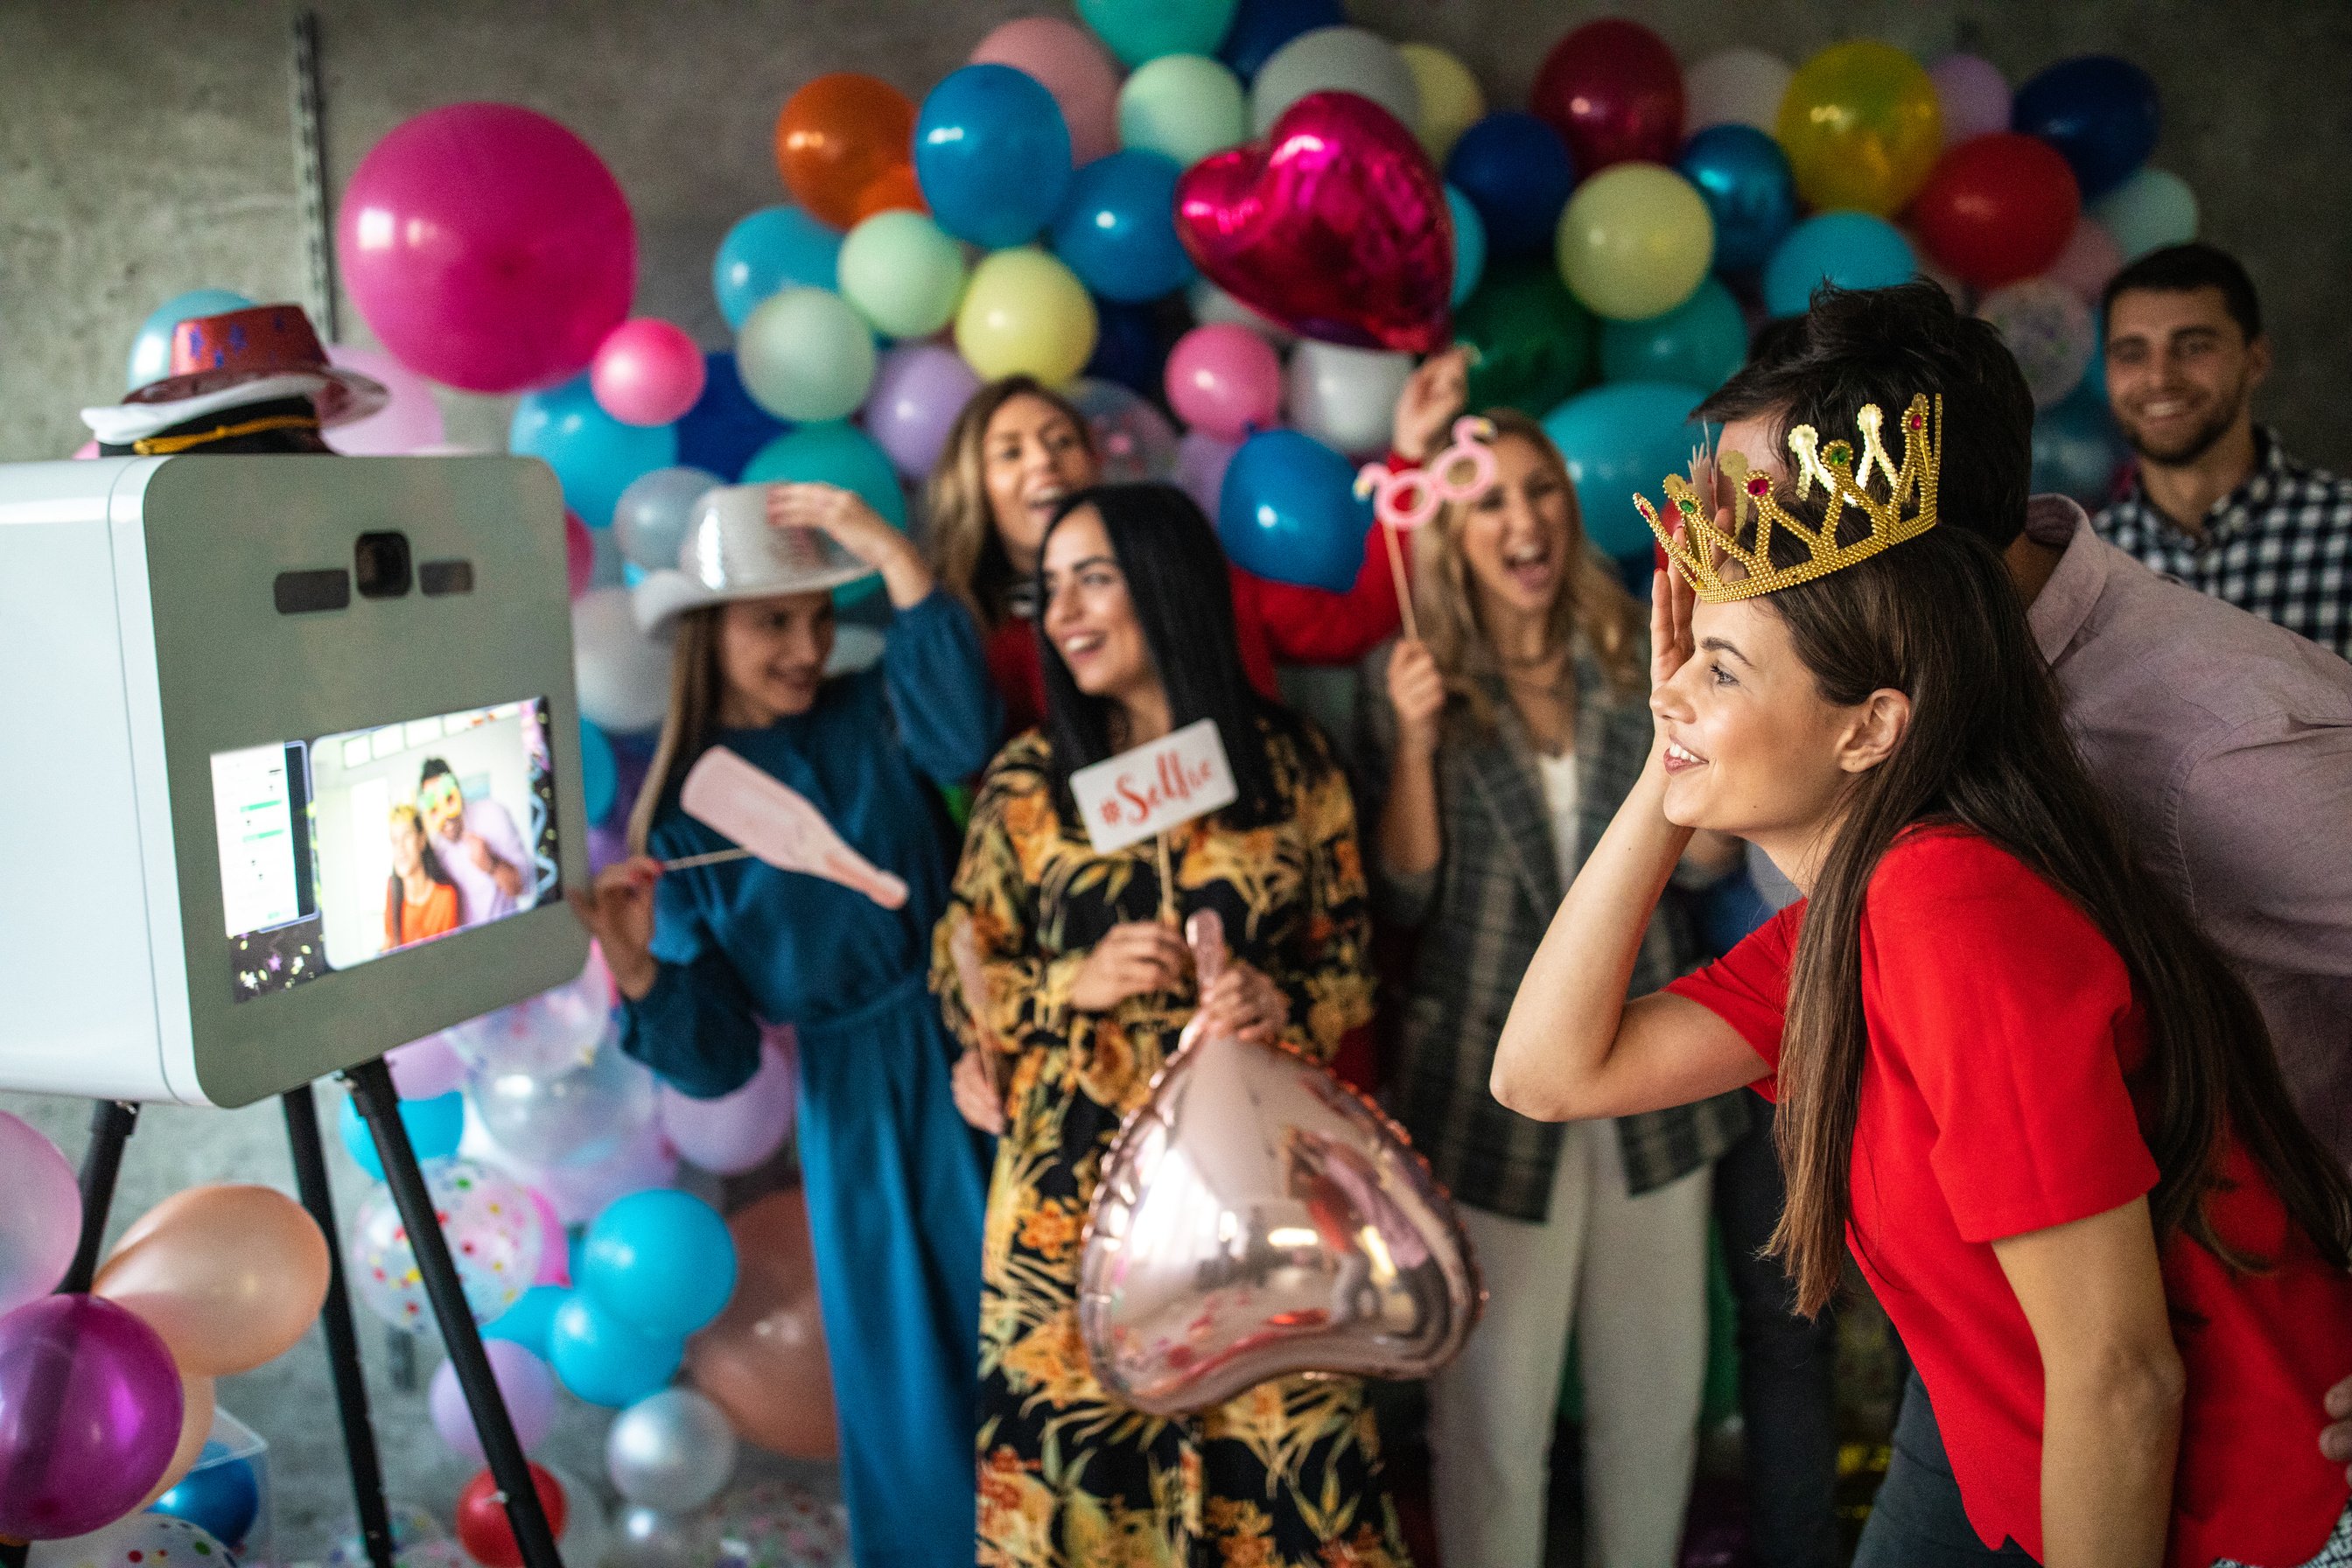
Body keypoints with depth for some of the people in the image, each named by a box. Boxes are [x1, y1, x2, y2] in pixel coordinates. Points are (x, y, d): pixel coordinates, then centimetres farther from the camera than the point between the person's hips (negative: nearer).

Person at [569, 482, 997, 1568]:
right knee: (902, 1368, 12)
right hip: (856, 1105, 1)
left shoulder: (873, 715, 0)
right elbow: (716, 1059, 0)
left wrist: (894, 556, -27)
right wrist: (638, 972, -18)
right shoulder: (683, 814, 0)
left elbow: (962, 737, -27)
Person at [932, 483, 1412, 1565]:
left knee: (1278, 1438, 0)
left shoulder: (1289, 767, 4)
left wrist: (1284, 1003, -11)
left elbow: (1351, 963, 9)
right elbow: (960, 981, 7)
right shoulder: (1027, 782, 5)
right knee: (1078, 1448, 3)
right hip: (1076, 1176, 1)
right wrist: (1077, 983, -10)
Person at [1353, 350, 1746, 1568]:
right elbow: (1404, 902, -7)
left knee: (1657, 1389, 14)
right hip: (1490, 1089, -3)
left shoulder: (1635, 656, 3)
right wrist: (1414, 742, -19)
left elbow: (1700, 857, 6)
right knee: (1495, 1406, 7)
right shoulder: (1411, 676, -3)